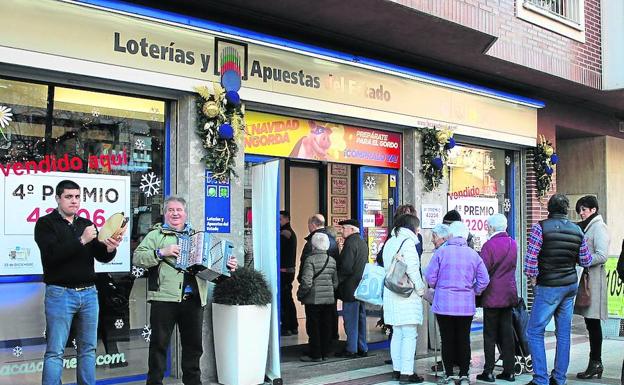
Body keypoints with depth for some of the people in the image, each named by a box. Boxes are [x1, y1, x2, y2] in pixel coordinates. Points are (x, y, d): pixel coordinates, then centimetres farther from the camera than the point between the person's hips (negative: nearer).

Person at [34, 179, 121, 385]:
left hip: (89, 293, 5)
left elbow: (102, 257, 8)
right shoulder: (46, 224, 0)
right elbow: (52, 254, -16)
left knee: (88, 349, 8)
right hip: (60, 293, -5)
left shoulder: (87, 224, 14)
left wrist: (110, 249, -14)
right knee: (55, 351, -5)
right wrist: (82, 241, -22)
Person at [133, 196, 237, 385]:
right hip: (165, 299, -4)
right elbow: (138, 258, -5)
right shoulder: (156, 235, 6)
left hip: (194, 300, 4)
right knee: (159, 343, 2)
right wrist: (162, 253, -16)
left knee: (193, 344, 12)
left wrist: (226, 266, 5)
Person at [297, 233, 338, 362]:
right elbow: (335, 282, 11)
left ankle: (315, 355, 6)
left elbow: (306, 282, -20)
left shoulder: (310, 260, -13)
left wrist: (300, 294, -6)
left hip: (313, 300, -6)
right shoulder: (332, 260, 6)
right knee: (326, 327, 13)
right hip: (329, 299, 6)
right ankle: (325, 352, 21)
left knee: (313, 327, 2)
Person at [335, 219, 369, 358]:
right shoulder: (363, 243, 15)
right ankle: (362, 348, 19)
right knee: (360, 317, 13)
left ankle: (351, 349, 0)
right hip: (361, 286, 9)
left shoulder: (350, 243, -16)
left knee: (350, 319, -4)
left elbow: (346, 267, -20)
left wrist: (337, 280, -10)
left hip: (351, 287, -9)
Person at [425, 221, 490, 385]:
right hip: (466, 305, 2)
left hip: (444, 304, -2)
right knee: (464, 339, 10)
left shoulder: (441, 252, -7)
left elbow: (430, 277, -6)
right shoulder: (473, 255, 1)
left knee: (447, 340, 6)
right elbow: (484, 280, 1)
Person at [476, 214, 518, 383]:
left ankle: (488, 371, 4)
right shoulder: (513, 244, 6)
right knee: (507, 332, 10)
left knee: (490, 335, 2)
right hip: (509, 294, 6)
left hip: (492, 296, -6)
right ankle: (509, 371, 13)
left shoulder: (489, 245, -16)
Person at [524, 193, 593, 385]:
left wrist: (532, 279, -4)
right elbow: (586, 261, 13)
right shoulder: (577, 230, 5)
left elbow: (530, 258, -17)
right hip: (570, 285, 6)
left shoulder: (540, 227, -11)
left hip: (548, 288, -6)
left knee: (534, 332, -1)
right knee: (564, 333, 11)